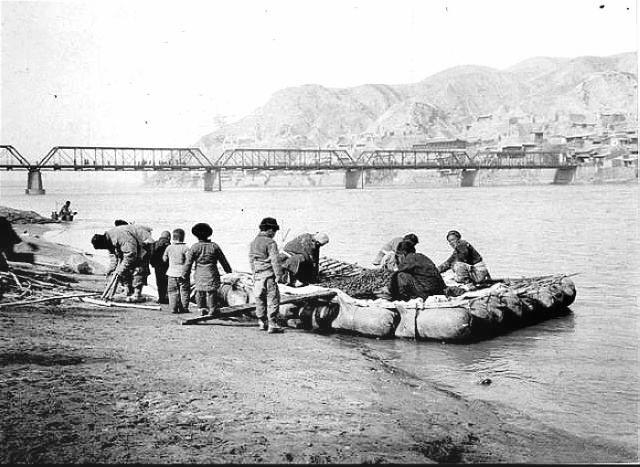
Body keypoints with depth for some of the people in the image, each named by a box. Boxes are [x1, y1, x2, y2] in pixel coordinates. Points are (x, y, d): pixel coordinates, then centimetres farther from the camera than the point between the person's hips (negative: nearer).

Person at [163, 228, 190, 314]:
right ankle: (184, 308, 7)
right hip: (183, 273, -2)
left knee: (173, 292, 8)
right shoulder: (185, 248, -9)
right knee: (184, 291, 7)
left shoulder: (169, 248, 2)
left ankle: (173, 308, 3)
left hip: (172, 273, 3)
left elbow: (164, 259, 10)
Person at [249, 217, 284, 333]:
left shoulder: (253, 242, 12)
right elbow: (275, 260, -15)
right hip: (269, 275, -7)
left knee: (260, 299, 14)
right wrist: (279, 275, -12)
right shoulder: (270, 243, -11)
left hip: (257, 275, 7)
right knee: (273, 299, -2)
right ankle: (272, 324, -4)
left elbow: (251, 260, 16)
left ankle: (262, 323, 20)